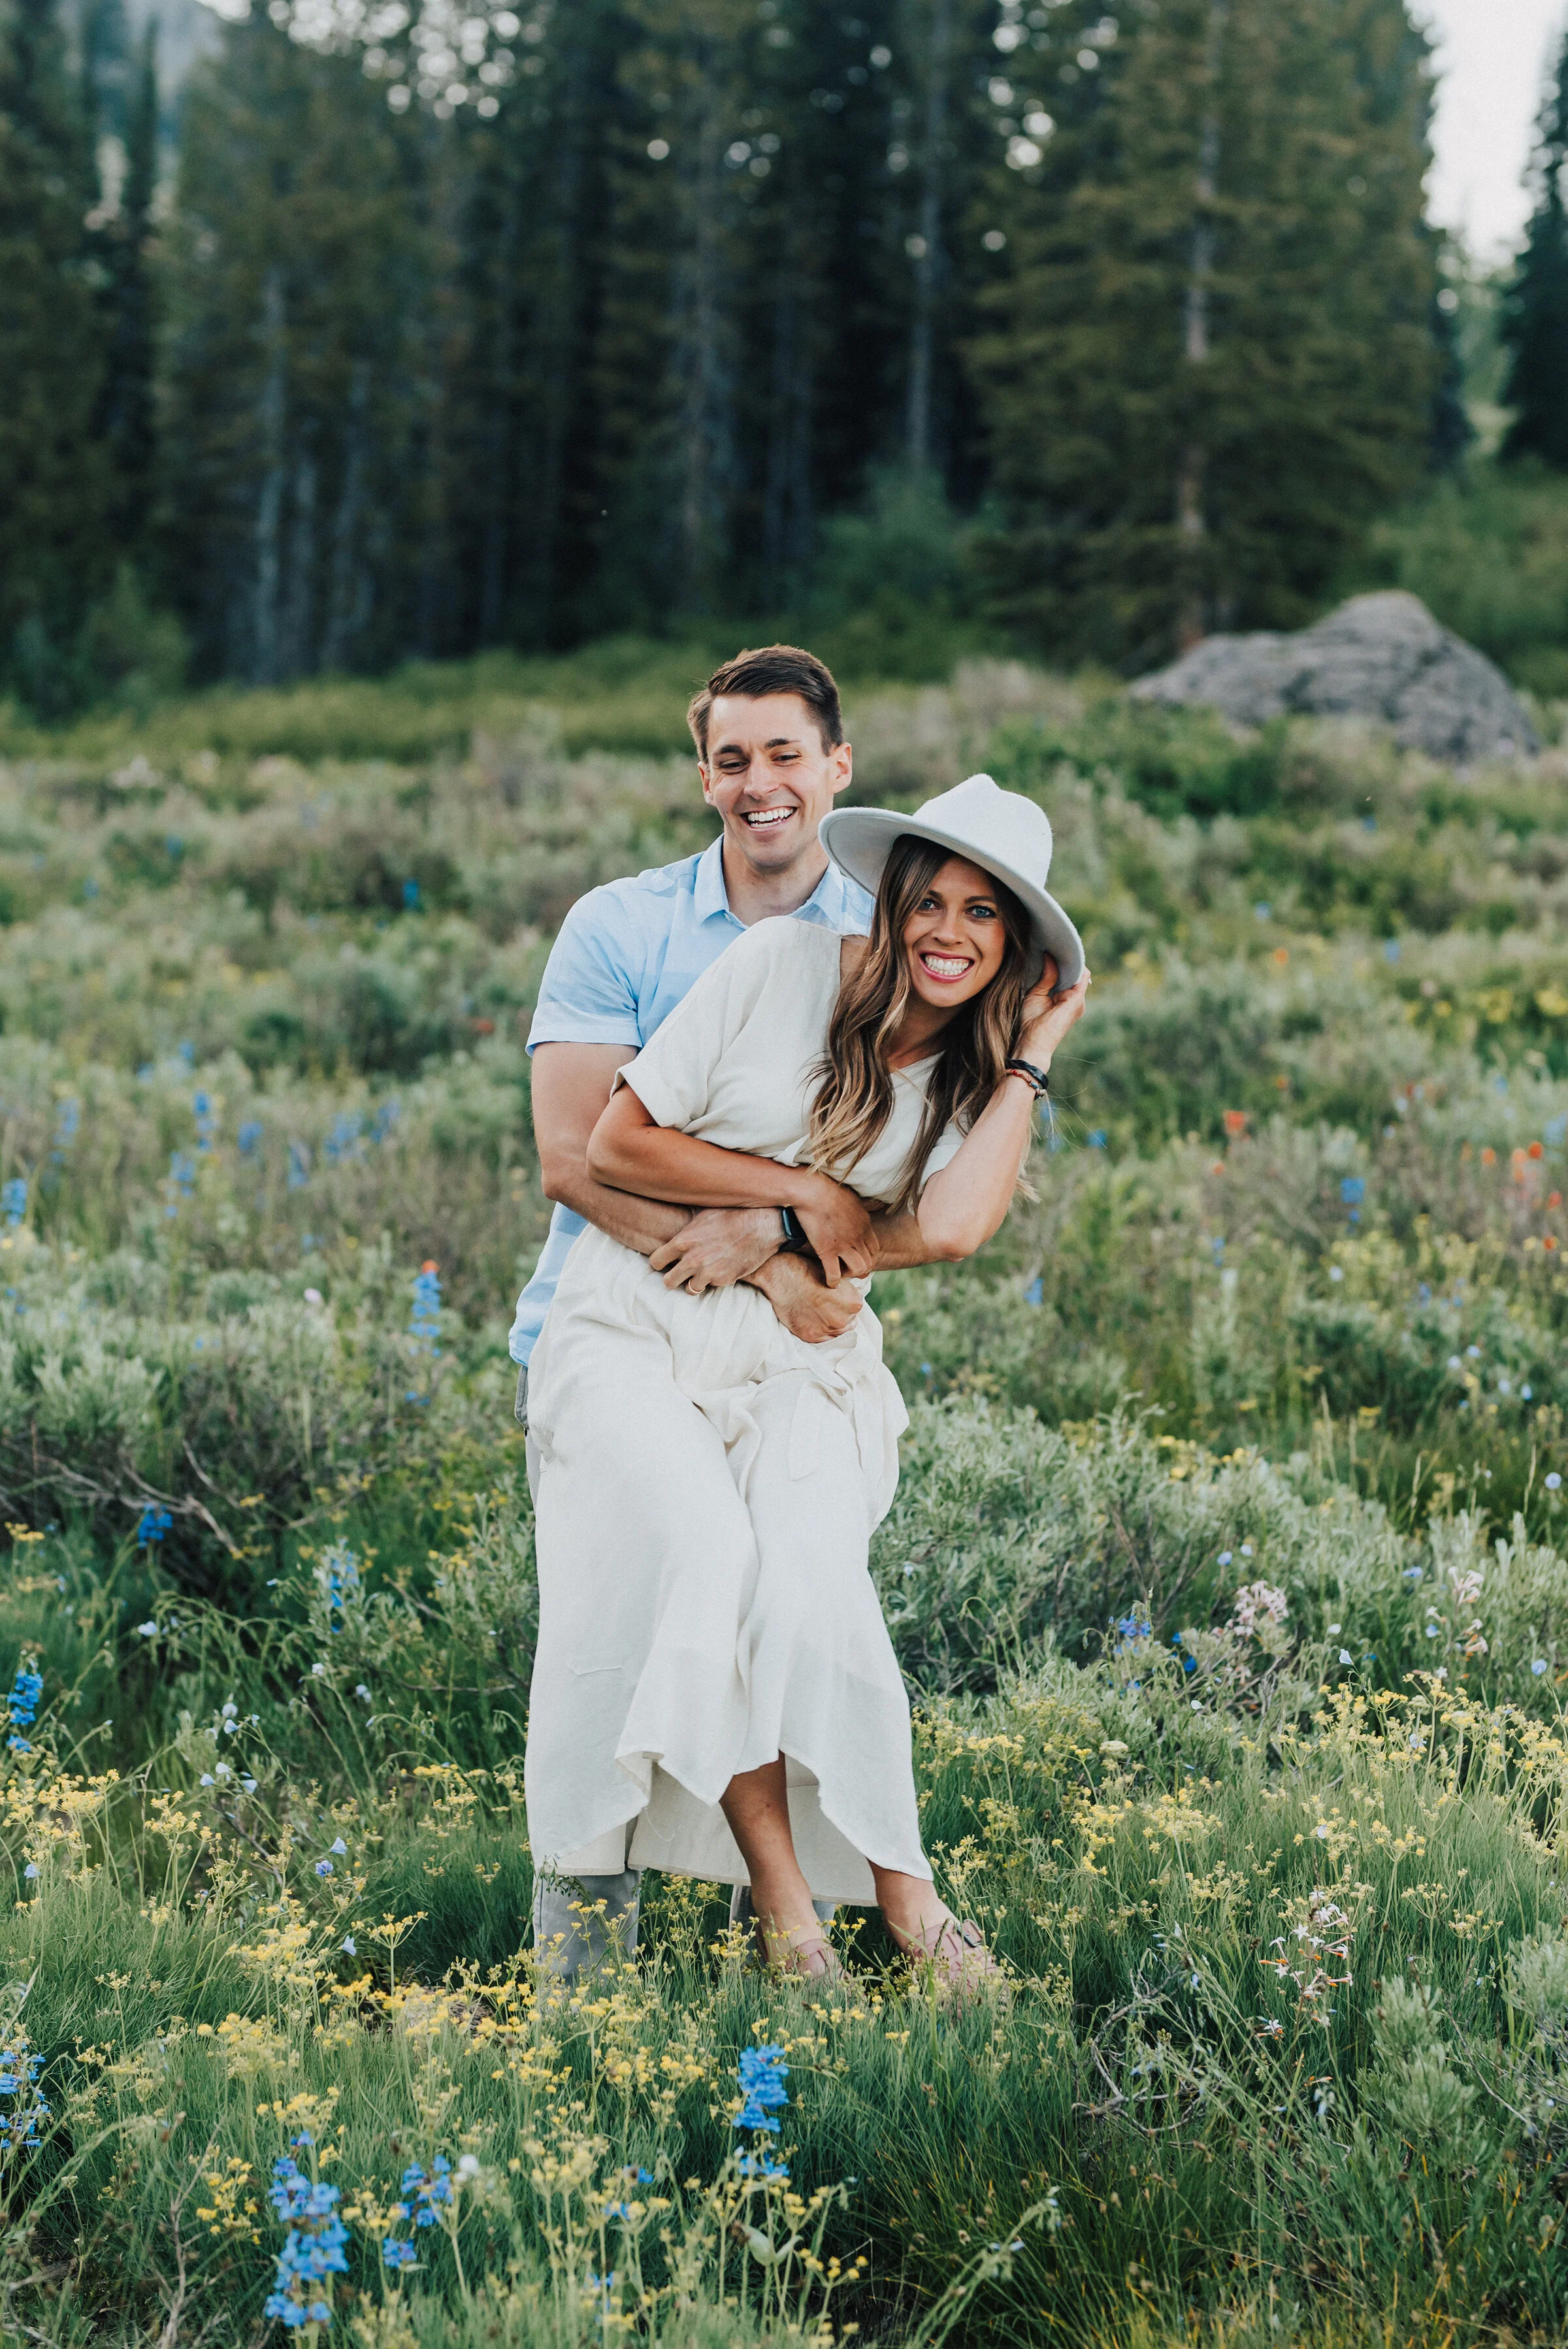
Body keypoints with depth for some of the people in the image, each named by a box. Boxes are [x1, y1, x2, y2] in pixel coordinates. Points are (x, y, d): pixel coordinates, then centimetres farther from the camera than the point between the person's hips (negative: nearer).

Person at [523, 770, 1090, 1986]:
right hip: (640, 1331, -2)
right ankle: (786, 1908, -21)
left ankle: (901, 1893, -16)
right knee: (703, 1553, -29)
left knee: (812, 1579, -27)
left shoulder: (980, 1075, 7)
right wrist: (802, 1193, -7)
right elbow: (615, 1145, -6)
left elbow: (954, 1230, -16)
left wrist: (1031, 1059, -8)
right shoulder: (788, 964, -5)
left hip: (808, 1361, 2)